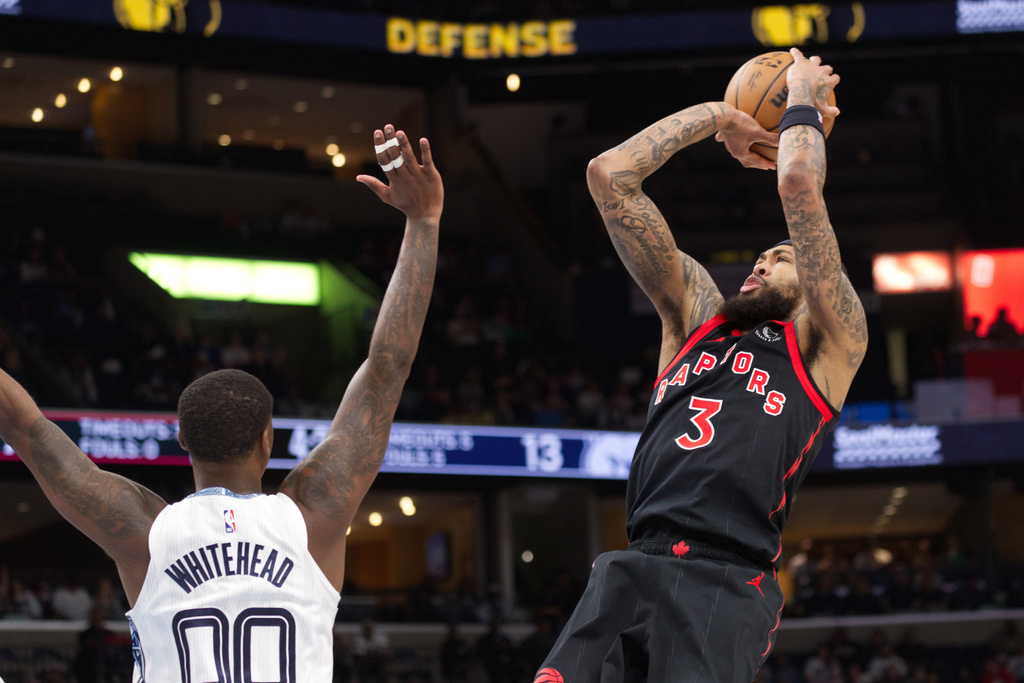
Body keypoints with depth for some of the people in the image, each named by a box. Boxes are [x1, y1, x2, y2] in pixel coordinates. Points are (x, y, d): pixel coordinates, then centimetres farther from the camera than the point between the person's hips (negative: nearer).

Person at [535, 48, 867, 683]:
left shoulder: (827, 344, 15)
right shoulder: (698, 317, 28)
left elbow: (799, 185, 4)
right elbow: (609, 175, 26)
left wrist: (803, 99, 21)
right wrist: (718, 117, 33)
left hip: (727, 583, -3)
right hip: (631, 570, 4)